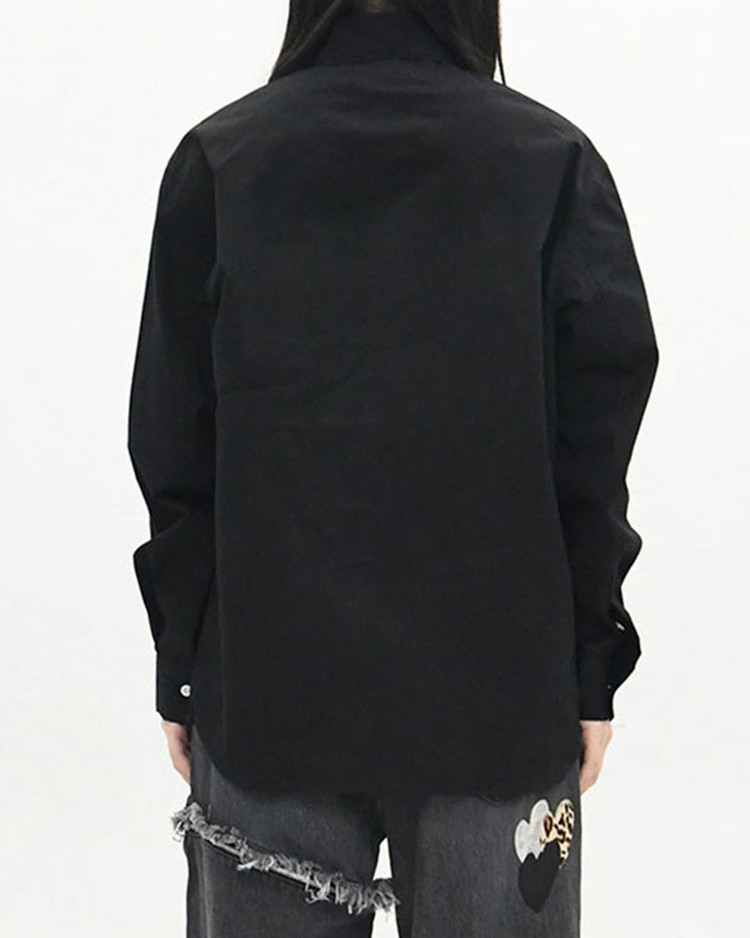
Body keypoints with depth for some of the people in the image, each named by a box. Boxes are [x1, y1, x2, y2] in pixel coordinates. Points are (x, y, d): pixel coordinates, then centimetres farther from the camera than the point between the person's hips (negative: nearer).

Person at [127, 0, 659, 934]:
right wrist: (592, 671, 3)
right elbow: (595, 445, -6)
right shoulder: (555, 162, -4)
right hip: (499, 693, 0)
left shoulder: (216, 159, -2)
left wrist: (181, 668, 7)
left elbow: (173, 452, -2)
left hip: (266, 687, 1)